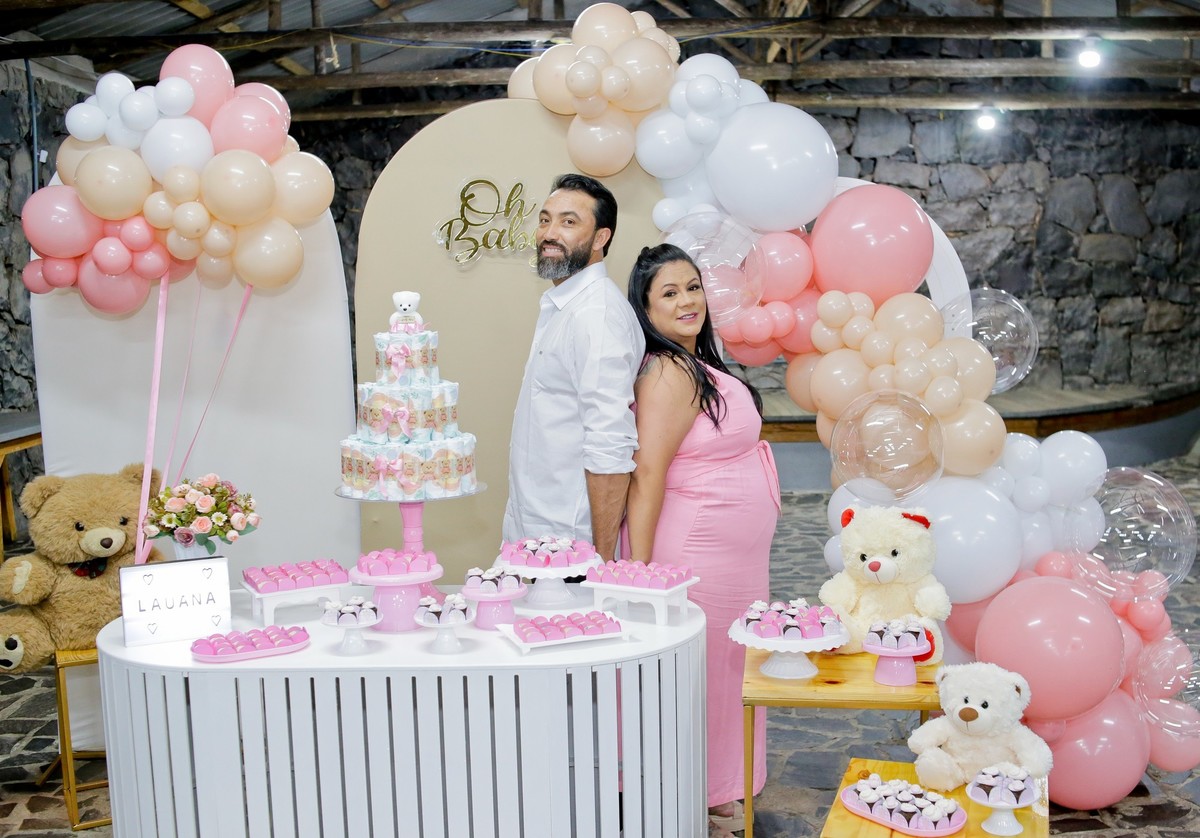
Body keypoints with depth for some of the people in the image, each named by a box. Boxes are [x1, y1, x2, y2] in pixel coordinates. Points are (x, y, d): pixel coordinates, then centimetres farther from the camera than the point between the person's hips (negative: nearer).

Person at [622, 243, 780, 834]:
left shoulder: (697, 364, 10)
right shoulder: (669, 372, -20)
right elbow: (646, 477, -24)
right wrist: (639, 572, -25)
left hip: (729, 553, 9)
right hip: (696, 552, -9)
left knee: (722, 664, 18)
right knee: (698, 666, 4)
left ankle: (718, 788, 32)